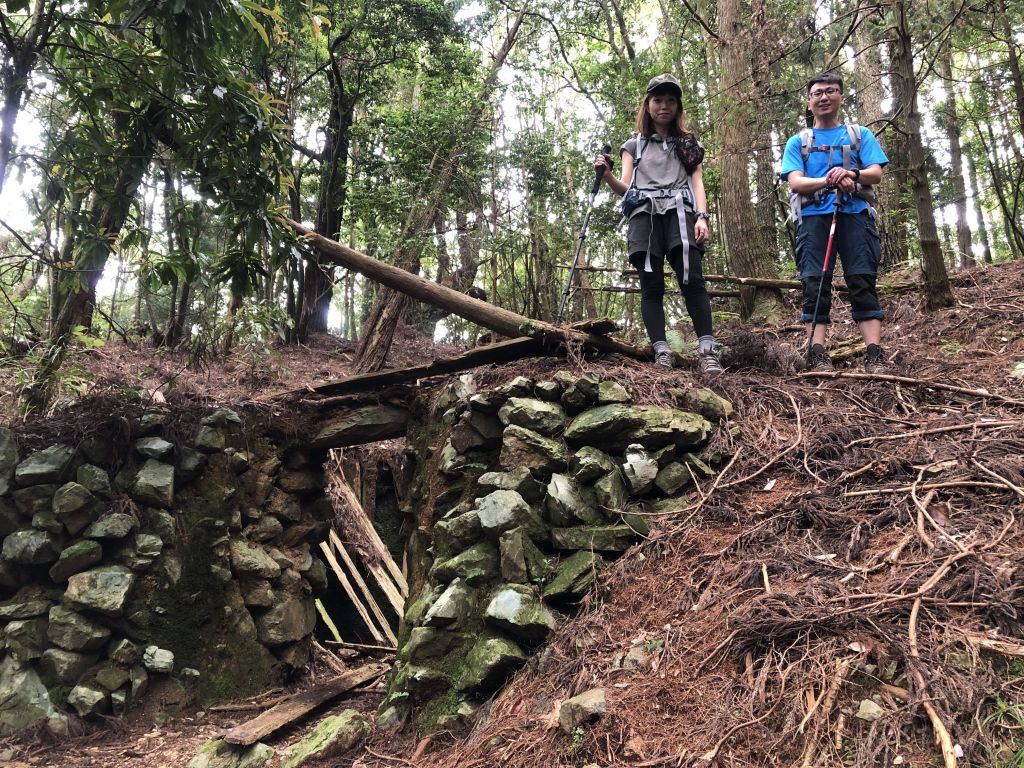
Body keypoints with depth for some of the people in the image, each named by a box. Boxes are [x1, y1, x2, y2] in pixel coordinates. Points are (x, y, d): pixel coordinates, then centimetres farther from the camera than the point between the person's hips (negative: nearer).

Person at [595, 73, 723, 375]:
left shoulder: (689, 144, 24)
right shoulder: (634, 145, 23)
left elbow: (697, 182, 13)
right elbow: (625, 188, 13)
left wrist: (702, 217, -5)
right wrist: (606, 176, -10)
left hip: (679, 214, -1)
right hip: (645, 215, 1)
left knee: (692, 280, -16)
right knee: (651, 286, -9)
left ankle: (707, 350, -21)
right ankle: (662, 353, -14)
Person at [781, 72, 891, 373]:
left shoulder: (860, 135, 20)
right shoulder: (798, 141, 18)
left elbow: (876, 174, 7)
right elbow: (795, 182, 3)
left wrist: (852, 174, -17)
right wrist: (829, 180, -17)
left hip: (855, 214, 0)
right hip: (814, 217, 0)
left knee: (863, 281, -9)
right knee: (815, 283, -10)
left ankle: (874, 352, -16)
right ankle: (817, 353, -15)